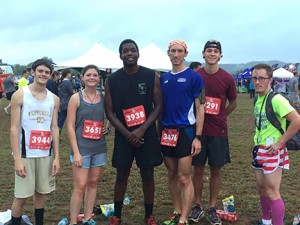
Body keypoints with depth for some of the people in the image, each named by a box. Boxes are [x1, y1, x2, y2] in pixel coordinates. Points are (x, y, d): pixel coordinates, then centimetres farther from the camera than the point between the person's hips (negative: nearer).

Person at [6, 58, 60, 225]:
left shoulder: (54, 99, 6)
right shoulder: (20, 95, -5)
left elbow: (54, 128, 8)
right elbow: (14, 128, -8)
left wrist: (56, 157, 3)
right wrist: (17, 158, -14)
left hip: (46, 154, 4)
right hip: (25, 154, -3)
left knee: (41, 192, 14)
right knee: (22, 196, 1)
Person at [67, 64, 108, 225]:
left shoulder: (103, 97, 4)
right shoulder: (76, 98, -6)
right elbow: (70, 126, -9)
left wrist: (107, 128, -1)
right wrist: (76, 151, -14)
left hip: (99, 148, 4)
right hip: (81, 148, -4)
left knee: (93, 183, 12)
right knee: (80, 186, -3)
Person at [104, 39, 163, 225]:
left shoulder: (151, 76, -4)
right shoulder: (112, 80, -2)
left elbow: (159, 106, -4)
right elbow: (109, 111, -1)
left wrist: (142, 130, -14)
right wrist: (126, 133, -11)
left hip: (147, 134, 0)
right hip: (123, 135, 1)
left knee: (148, 175, 6)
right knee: (122, 175, 9)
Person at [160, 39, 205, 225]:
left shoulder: (194, 77, -5)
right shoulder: (163, 78, 11)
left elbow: (200, 108, -7)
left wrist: (198, 137, -12)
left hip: (185, 131, -5)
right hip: (167, 132, 6)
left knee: (184, 178, -3)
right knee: (172, 175, 14)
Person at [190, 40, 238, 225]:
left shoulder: (227, 78, -3)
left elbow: (233, 103, 10)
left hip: (218, 132, 0)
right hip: (198, 130, 1)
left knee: (216, 170, 8)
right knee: (198, 169, 8)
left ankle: (212, 208, 22)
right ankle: (198, 206, 23)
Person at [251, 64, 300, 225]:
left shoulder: (276, 99, -19)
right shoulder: (258, 99, 6)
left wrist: (279, 142, -20)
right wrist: (258, 140, 12)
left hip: (272, 151, -8)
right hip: (259, 149, 8)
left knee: (272, 192, -2)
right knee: (261, 188, 18)